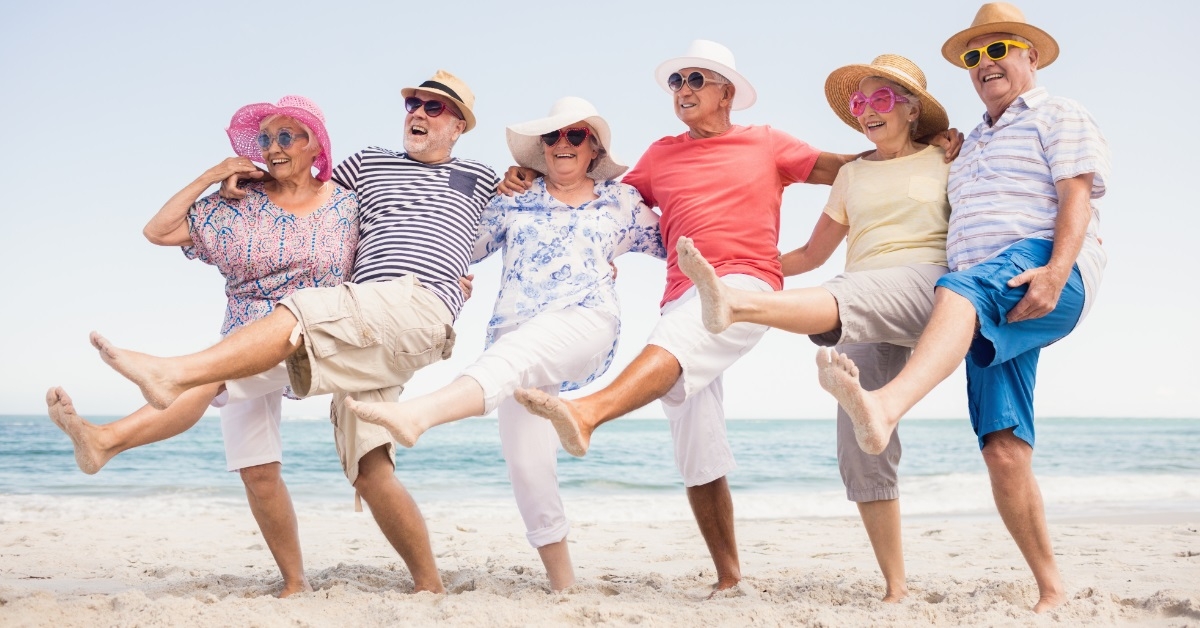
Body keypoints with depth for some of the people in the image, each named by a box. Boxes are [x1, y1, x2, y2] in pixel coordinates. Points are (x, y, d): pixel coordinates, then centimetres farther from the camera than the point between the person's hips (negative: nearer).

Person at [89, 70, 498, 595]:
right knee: (369, 472, -7)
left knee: (294, 316, -30)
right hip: (361, 334, 5)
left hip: (421, 306, -5)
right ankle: (429, 585, -3)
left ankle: (172, 375, -36)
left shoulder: (479, 180, 20)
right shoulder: (369, 163, 28)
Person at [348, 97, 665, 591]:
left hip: (584, 323, -3)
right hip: (515, 335, 3)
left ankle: (416, 415, -64)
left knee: (512, 356, -37)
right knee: (524, 457, -9)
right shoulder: (515, 201, 22)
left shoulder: (621, 202, 19)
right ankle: (563, 584, 4)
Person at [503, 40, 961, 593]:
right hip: (683, 296, 4)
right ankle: (728, 575, 11)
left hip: (746, 284, -4)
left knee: (676, 338, -38)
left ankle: (587, 414, -61)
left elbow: (849, 170, 18)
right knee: (697, 456, 2)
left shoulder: (766, 144, 15)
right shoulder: (660, 156, 22)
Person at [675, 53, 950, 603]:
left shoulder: (947, 162, 15)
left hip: (927, 287, -5)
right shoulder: (851, 175, 25)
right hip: (863, 313, 5)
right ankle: (896, 588, -5)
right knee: (861, 444, -10)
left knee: (847, 296, -38)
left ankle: (735, 306, -65)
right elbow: (813, 254, 28)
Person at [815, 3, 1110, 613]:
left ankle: (885, 408, -67)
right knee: (1003, 449, -6)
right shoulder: (972, 145, 34)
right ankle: (1051, 590, 0)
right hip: (989, 309, 7)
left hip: (1046, 279, -7)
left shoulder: (1058, 116, 12)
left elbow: (1077, 195, -5)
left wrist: (1056, 270, -21)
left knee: (961, 289, -40)